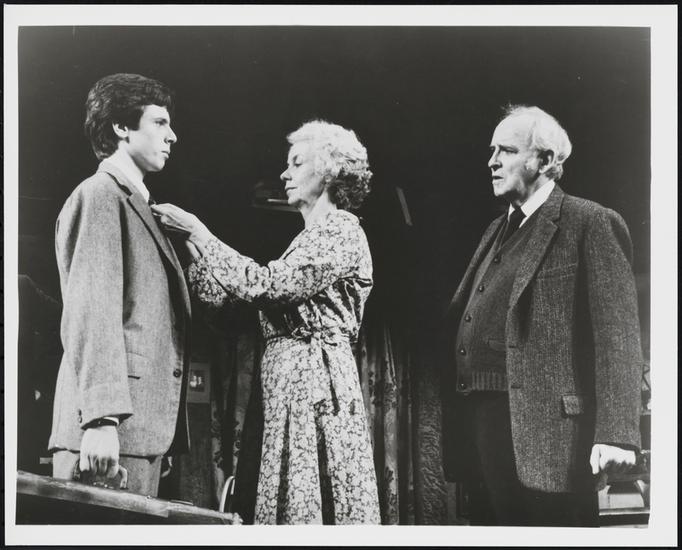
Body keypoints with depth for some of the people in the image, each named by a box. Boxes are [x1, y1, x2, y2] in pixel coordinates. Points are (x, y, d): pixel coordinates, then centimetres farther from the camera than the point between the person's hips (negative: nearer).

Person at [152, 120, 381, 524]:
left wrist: (198, 232, -12)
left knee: (311, 505, -8)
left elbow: (267, 284, -17)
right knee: (295, 503, 6)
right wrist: (188, 242, 10)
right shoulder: (310, 237, 22)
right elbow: (225, 295, 18)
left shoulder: (341, 230, -6)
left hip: (314, 380, -9)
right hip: (290, 383, 9)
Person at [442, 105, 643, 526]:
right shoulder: (498, 232, 21)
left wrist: (615, 435, -21)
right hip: (481, 421, 8)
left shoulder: (592, 224, -3)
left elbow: (617, 334, -12)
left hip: (544, 426, -8)